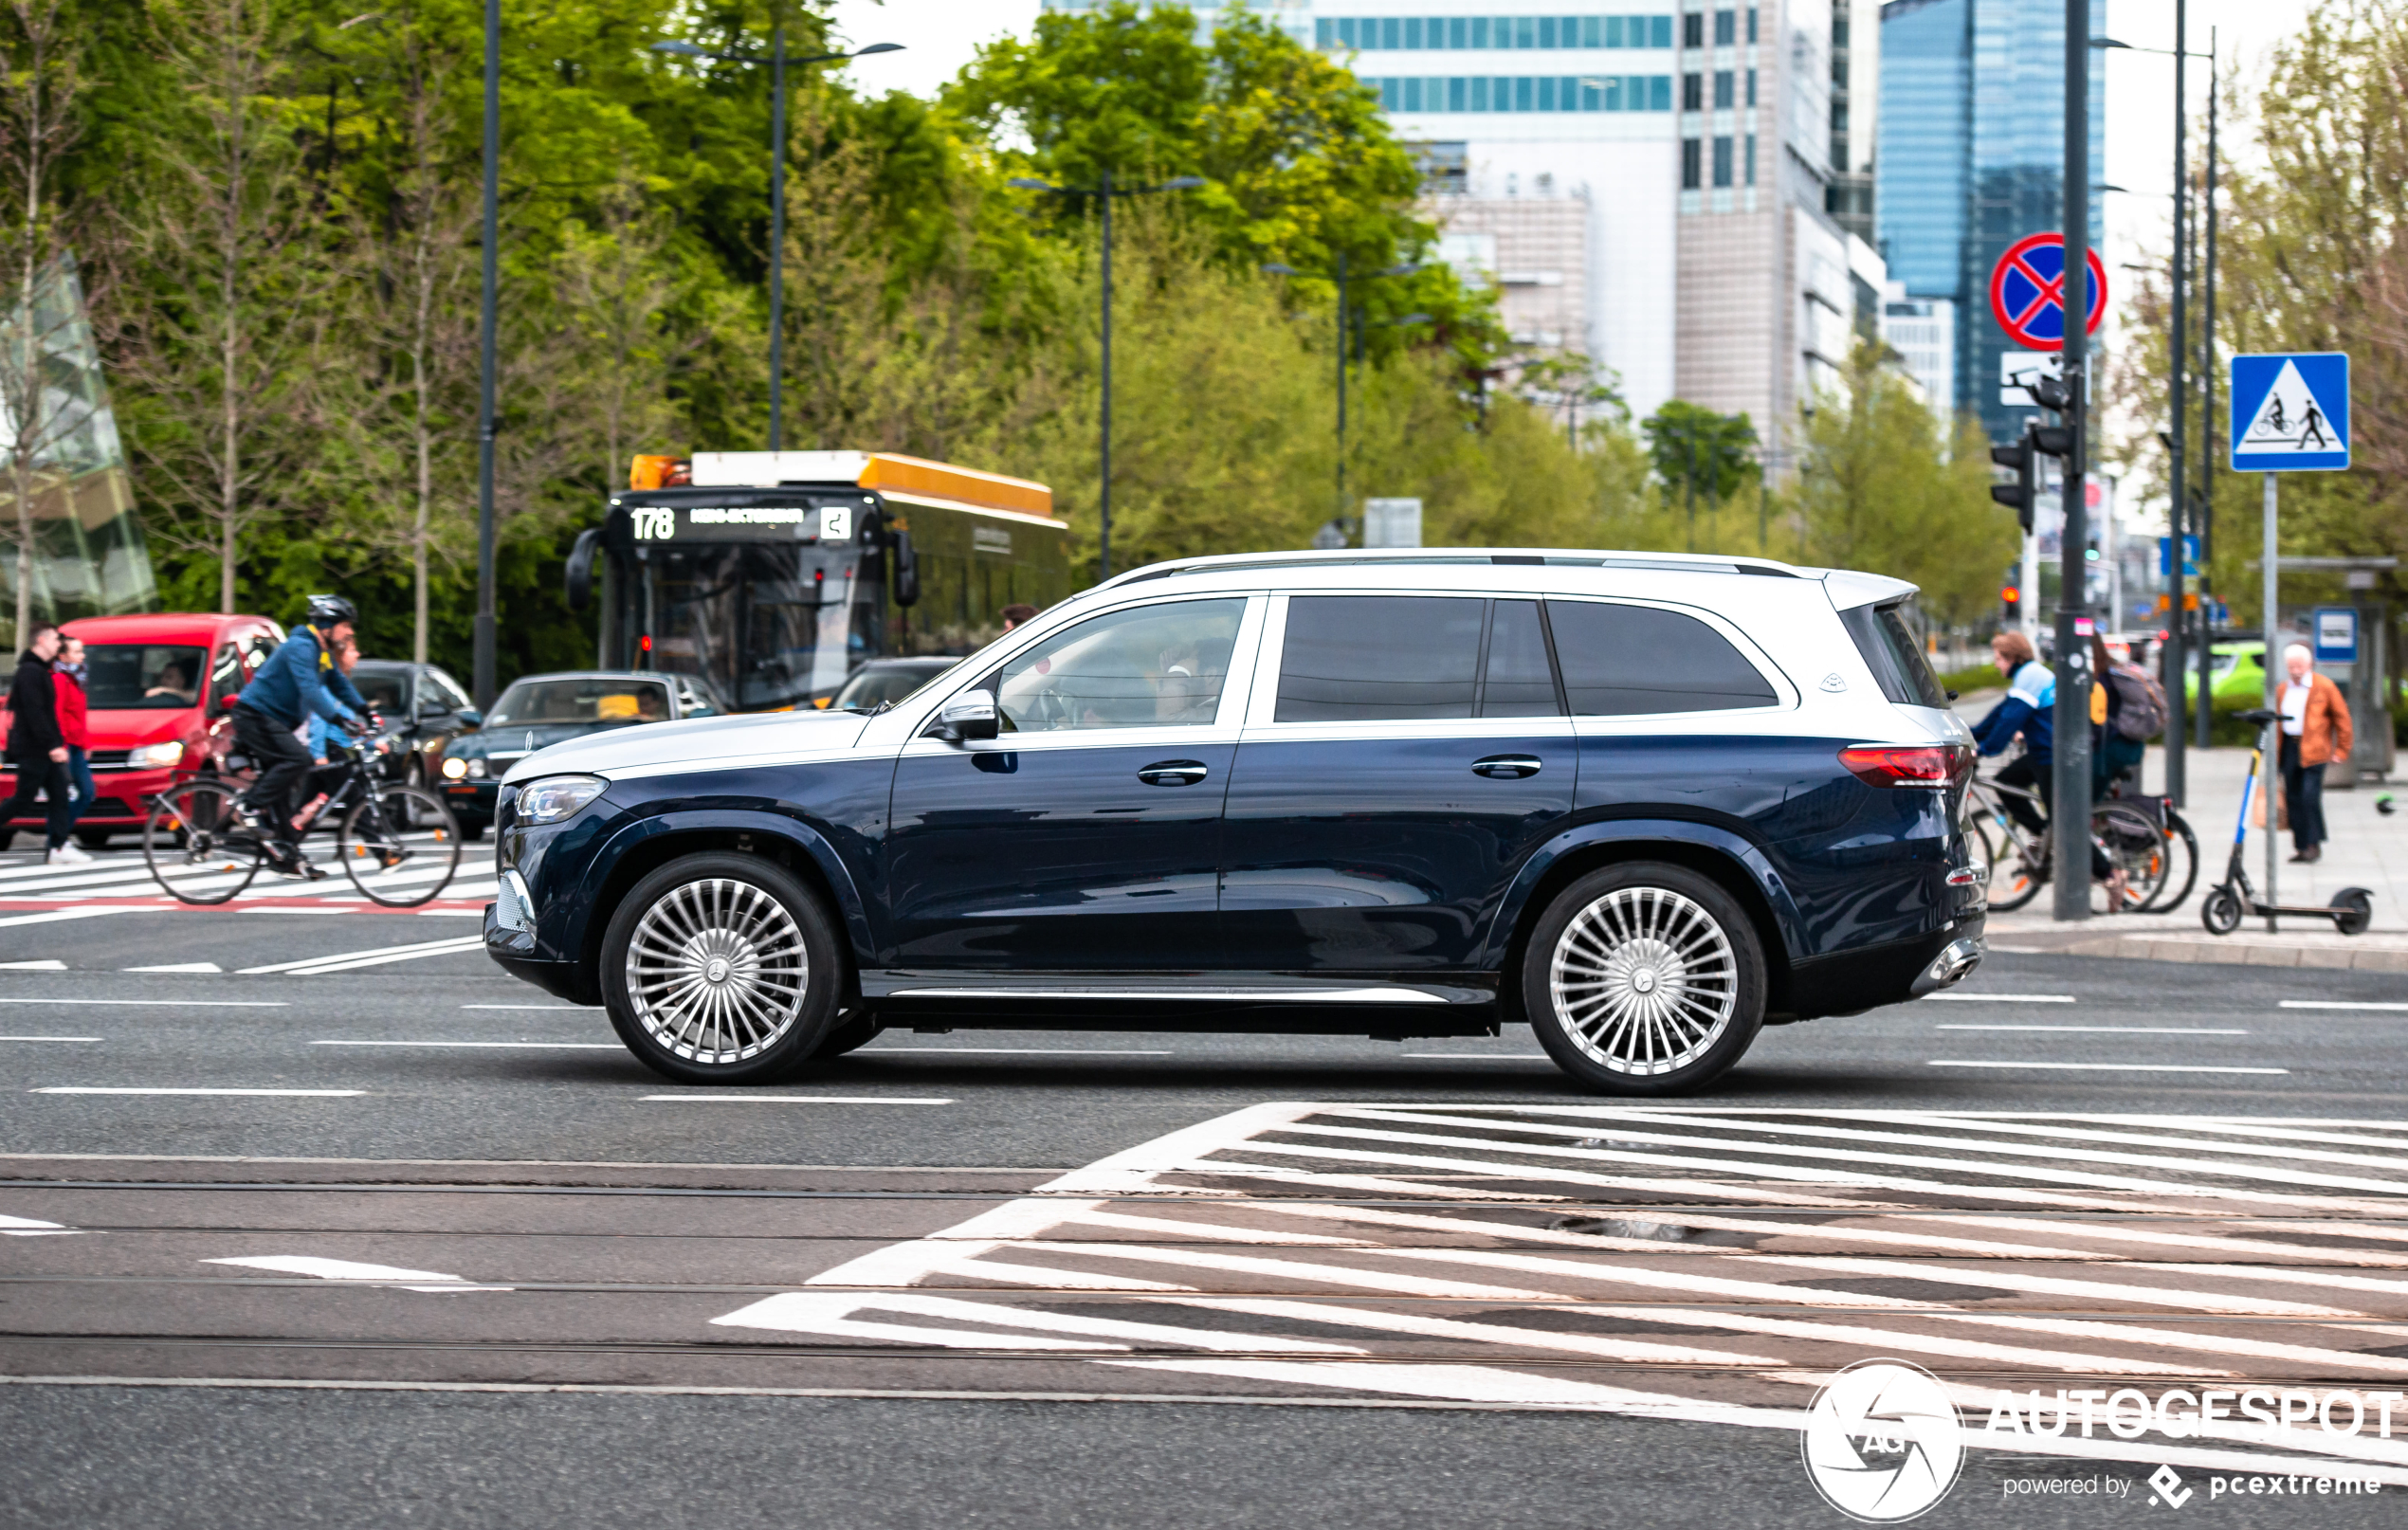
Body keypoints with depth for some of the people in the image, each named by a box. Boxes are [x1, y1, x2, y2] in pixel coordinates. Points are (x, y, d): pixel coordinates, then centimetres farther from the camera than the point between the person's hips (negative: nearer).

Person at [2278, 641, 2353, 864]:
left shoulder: (2324, 687, -2)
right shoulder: (2283, 689, 13)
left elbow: (2342, 718, 2)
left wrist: (2341, 751, 0)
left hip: (2313, 750, -5)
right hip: (2289, 746, 5)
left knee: (2310, 796, -14)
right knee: (2293, 798, 4)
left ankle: (2314, 844, -4)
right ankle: (2301, 847, 10)